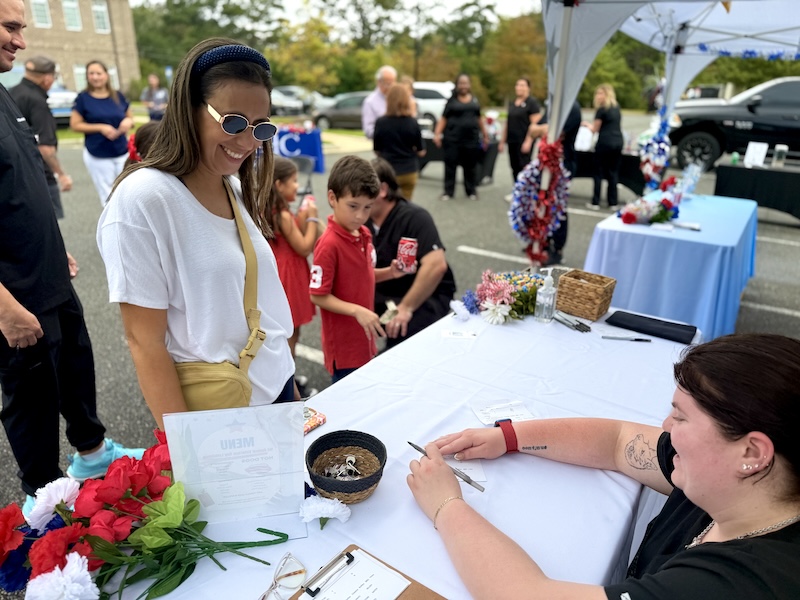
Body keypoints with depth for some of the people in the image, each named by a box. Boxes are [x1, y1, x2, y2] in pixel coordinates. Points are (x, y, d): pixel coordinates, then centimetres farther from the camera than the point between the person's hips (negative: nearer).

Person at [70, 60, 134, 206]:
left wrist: (128, 121, -8)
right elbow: (75, 125, -2)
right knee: (108, 198, -2)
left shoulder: (118, 96, 7)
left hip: (123, 154, 3)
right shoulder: (83, 98, -1)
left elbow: (130, 117, 17)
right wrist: (100, 127, -14)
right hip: (97, 157, -3)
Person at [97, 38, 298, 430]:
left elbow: (256, 298, 8)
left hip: (277, 388, 7)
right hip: (214, 413, -6)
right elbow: (143, 340, -16)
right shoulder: (143, 199, -18)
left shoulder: (238, 188, 1)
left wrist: (290, 384, 12)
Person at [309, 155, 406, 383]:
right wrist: (357, 311, -28)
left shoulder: (364, 234, 1)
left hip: (364, 339, 8)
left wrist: (389, 272, -2)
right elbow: (318, 295, -20)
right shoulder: (329, 244, -22)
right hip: (344, 345, -7)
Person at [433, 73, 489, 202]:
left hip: (471, 139, 3)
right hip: (452, 139, -2)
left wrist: (485, 134, 20)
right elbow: (443, 119, 0)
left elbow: (479, 118, 20)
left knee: (470, 166, 7)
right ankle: (448, 192, 7)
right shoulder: (452, 101, 3)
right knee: (450, 165, 0)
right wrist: (437, 134, -11)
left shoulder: (474, 100, 13)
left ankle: (471, 191, 19)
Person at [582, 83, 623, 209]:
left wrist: (587, 125, 19)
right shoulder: (617, 108, 14)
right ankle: (613, 203, 8)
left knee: (599, 173, 0)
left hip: (605, 143, -6)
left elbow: (595, 129, -1)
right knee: (613, 172, 8)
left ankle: (595, 202, 0)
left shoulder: (602, 109, -7)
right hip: (618, 142, 6)